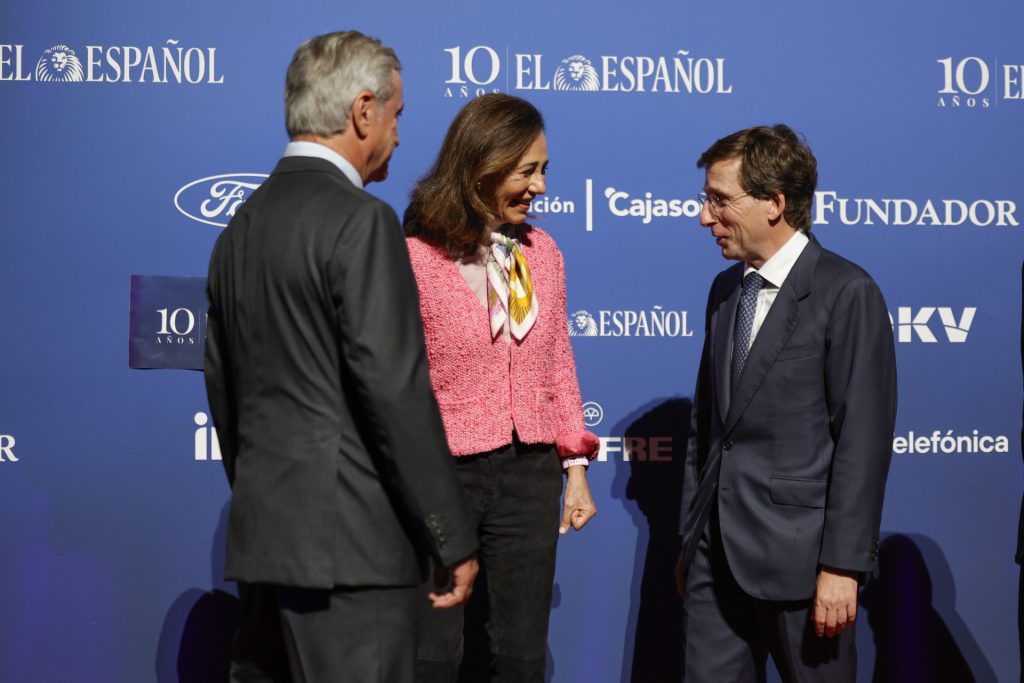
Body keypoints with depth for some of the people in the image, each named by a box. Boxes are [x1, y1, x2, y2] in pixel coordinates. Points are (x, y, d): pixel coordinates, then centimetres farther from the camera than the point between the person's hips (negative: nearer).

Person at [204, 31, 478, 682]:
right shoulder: (360, 220, -13)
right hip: (348, 542, -8)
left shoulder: (241, 224, 12)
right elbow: (395, 390, -18)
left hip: (260, 532, 8)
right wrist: (454, 540, -13)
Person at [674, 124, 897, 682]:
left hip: (797, 554, -6)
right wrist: (691, 537, 15)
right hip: (716, 552, 6)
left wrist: (843, 566, -16)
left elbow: (863, 440, -13)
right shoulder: (725, 289, 12)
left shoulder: (846, 292, -10)